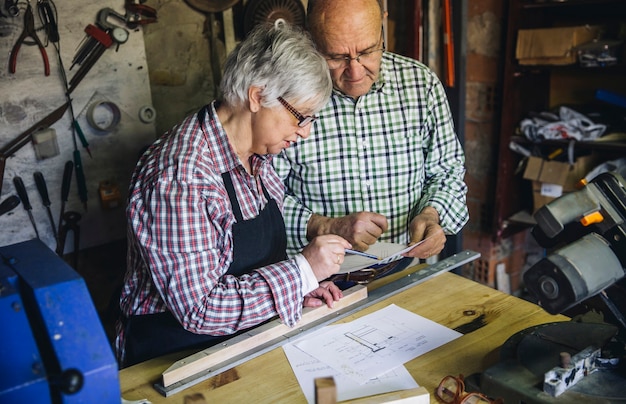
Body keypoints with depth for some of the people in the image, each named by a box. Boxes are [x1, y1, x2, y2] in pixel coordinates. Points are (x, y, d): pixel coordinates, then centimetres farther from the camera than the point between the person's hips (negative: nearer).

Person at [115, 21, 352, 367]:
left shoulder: (257, 153, 2)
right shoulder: (180, 176, -26)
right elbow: (198, 309, -26)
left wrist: (298, 288, -4)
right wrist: (302, 271, -23)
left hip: (246, 339, 7)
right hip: (176, 356, -7)